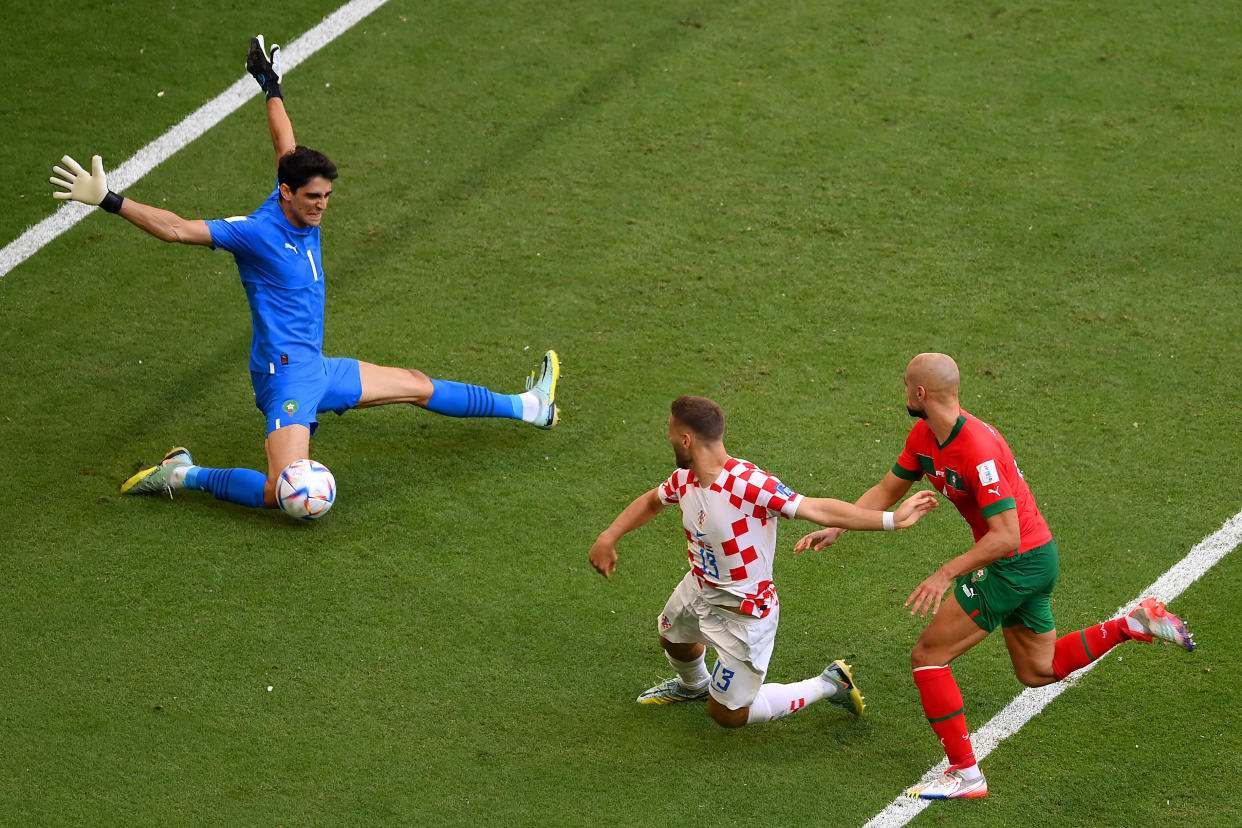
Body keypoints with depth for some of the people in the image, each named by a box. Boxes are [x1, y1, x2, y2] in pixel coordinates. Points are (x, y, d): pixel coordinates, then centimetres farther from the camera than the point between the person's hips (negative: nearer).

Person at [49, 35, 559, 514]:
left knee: (418, 386, 23)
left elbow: (286, 146, 21)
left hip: (317, 369, 9)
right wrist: (109, 201, -34)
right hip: (285, 376, -9)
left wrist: (272, 87, 34)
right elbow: (178, 229, -26)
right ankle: (183, 474, -9)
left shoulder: (303, 214, 4)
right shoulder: (257, 231, -19)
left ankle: (526, 407, 40)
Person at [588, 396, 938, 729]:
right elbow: (651, 502, 12)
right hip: (699, 587, 8)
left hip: (744, 613, -8)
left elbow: (817, 509, -36)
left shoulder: (749, 485, -36)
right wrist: (608, 538, 5)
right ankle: (693, 684, 72)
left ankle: (828, 685, 17)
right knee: (670, 633, 36)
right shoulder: (685, 479, -12)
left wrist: (892, 519, -41)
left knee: (727, 715, 3)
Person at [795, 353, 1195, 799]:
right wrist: (835, 527, 0)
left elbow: (1005, 536, -30)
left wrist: (947, 573, -34)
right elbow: (886, 492, 12)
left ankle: (965, 773, -2)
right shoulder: (924, 437, 1)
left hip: (1017, 561, -10)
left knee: (927, 657, -6)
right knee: (1036, 671, 23)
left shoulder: (978, 449, -28)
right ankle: (1134, 625, 20)